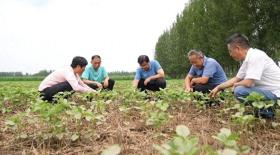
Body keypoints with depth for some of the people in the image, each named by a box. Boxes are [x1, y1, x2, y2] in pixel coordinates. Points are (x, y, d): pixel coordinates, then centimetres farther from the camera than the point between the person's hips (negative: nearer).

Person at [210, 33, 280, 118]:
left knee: (239, 91, -24)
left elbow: (248, 83, -28)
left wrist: (235, 84, -6)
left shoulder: (255, 56, -23)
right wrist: (218, 87, 15)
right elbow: (236, 79, 15)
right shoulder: (248, 59, 5)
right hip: (265, 90, 9)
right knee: (238, 87, 17)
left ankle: (266, 110, -6)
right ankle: (261, 108, 11)